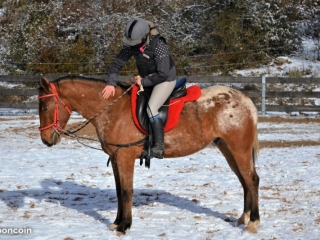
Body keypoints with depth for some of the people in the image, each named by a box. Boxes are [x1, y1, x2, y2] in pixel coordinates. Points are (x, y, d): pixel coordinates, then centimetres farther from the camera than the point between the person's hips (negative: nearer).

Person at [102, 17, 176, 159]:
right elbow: (118, 62, -12)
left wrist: (143, 81, -22)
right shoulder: (132, 44, -14)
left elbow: (162, 74, -29)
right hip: (146, 79, 8)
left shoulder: (158, 46, -32)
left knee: (151, 108, -22)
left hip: (165, 79, -8)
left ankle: (159, 148, -20)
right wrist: (111, 83, -25)